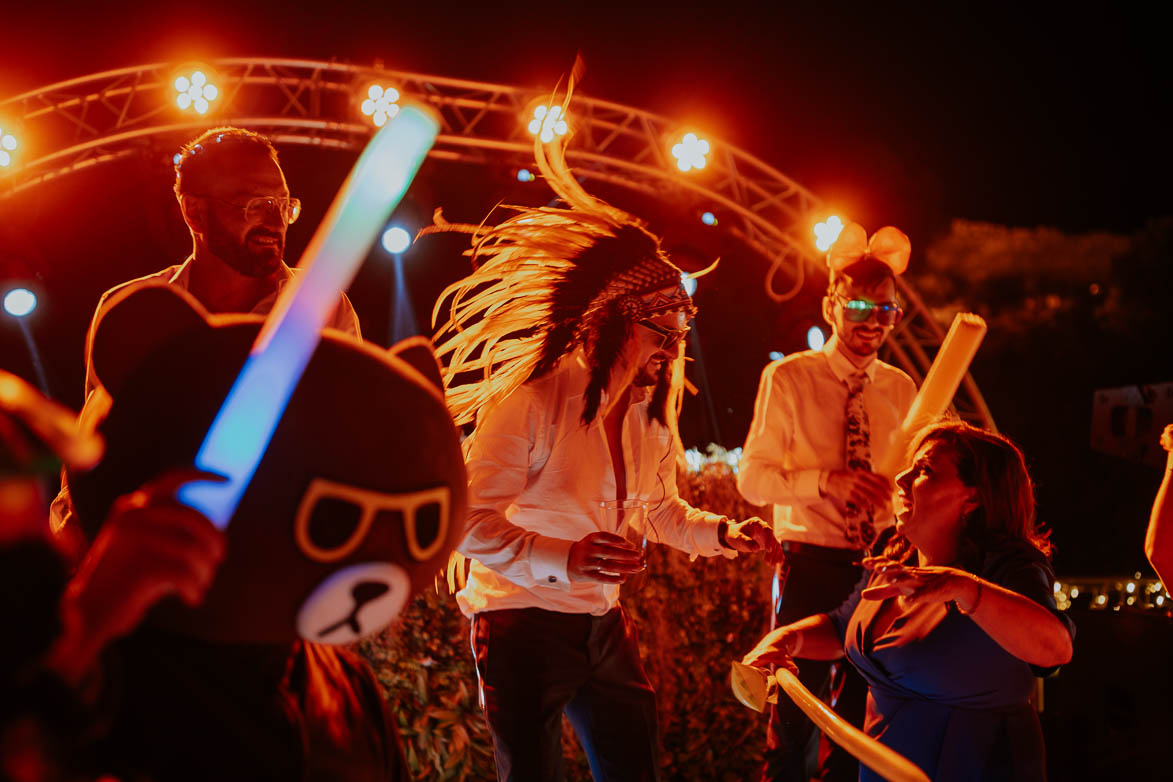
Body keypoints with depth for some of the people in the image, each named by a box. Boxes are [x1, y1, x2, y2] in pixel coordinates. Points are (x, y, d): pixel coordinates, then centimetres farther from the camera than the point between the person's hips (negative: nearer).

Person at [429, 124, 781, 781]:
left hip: (602, 625, 7)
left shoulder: (648, 415, 5)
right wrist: (564, 559, -35)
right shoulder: (532, 401, -19)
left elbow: (663, 511, 20)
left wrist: (723, 533, 1)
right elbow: (471, 524, -22)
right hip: (523, 622, -7)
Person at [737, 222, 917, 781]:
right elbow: (752, 477, -7)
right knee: (793, 719, -3)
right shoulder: (788, 378, -3)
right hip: (811, 567, -4)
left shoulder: (901, 390, 8)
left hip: (878, 568, 4)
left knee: (859, 717, 12)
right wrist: (827, 482, -23)